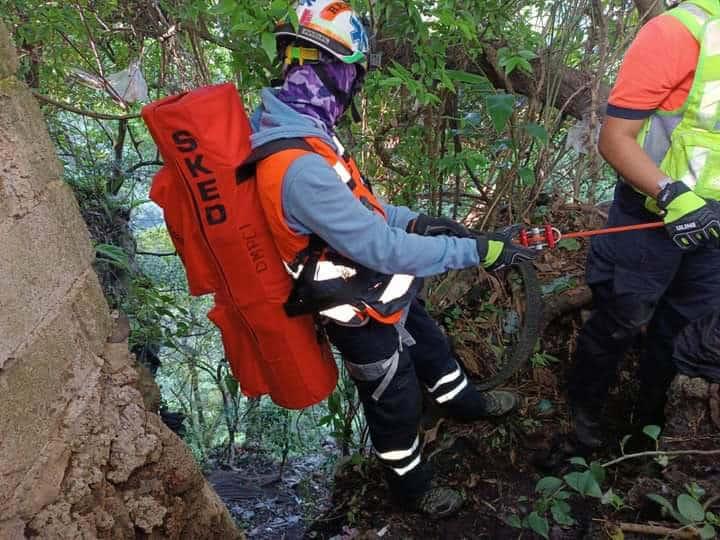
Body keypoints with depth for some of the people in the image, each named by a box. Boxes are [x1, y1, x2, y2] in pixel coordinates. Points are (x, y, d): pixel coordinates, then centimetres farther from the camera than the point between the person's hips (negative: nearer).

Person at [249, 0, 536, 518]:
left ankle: (466, 402, 62)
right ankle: (413, 487, 46)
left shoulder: (294, 129, -6)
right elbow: (383, 249, -35)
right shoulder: (298, 167, -38)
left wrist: (418, 220, 2)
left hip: (385, 291, 9)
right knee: (396, 405, 17)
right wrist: (476, 251, -27)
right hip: (364, 315, -8)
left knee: (431, 345, 31)